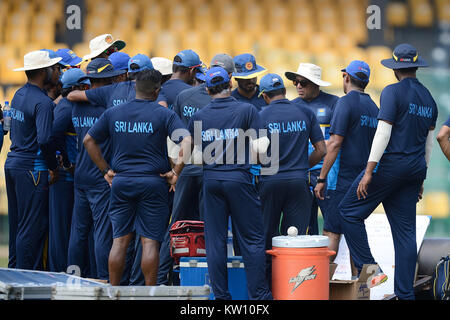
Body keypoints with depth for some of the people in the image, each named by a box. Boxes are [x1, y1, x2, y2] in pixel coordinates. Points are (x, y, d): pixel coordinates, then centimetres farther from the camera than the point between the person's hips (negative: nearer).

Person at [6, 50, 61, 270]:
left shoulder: (19, 95, 11)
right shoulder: (43, 103, -17)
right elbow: (44, 140, -25)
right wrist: (53, 167, -14)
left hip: (13, 163, 9)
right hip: (32, 168, -9)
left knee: (17, 224, 15)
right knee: (33, 227, -4)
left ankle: (14, 269, 21)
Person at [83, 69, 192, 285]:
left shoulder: (113, 114, 7)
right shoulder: (163, 114, -4)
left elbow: (89, 140, 10)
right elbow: (186, 141, -15)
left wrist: (105, 170, 11)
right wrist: (176, 172, -8)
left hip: (121, 181, 3)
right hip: (152, 182, -3)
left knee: (120, 240, 7)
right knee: (149, 241, -1)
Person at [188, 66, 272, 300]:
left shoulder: (199, 117, 5)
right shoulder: (247, 110, -4)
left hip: (210, 179, 3)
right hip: (238, 178, -3)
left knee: (215, 240, 5)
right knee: (252, 239, 2)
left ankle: (221, 296, 5)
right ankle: (258, 294, 1)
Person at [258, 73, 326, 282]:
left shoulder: (261, 117, -5)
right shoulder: (305, 113, 4)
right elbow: (321, 150, 4)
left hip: (270, 183, -2)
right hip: (298, 182, 2)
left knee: (266, 240, 7)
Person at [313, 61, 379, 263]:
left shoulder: (346, 103, -9)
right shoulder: (373, 107, 14)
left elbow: (334, 144, -15)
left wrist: (321, 179, -13)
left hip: (344, 177, -7)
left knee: (331, 232, -8)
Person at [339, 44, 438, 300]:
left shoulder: (393, 92, -10)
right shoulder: (428, 98, 13)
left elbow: (383, 133, -16)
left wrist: (369, 171, -16)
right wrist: (421, 177, 25)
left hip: (390, 164, -7)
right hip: (415, 169, 7)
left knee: (349, 211, 5)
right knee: (405, 233, 7)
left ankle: (370, 269, -1)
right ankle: (405, 294, 6)